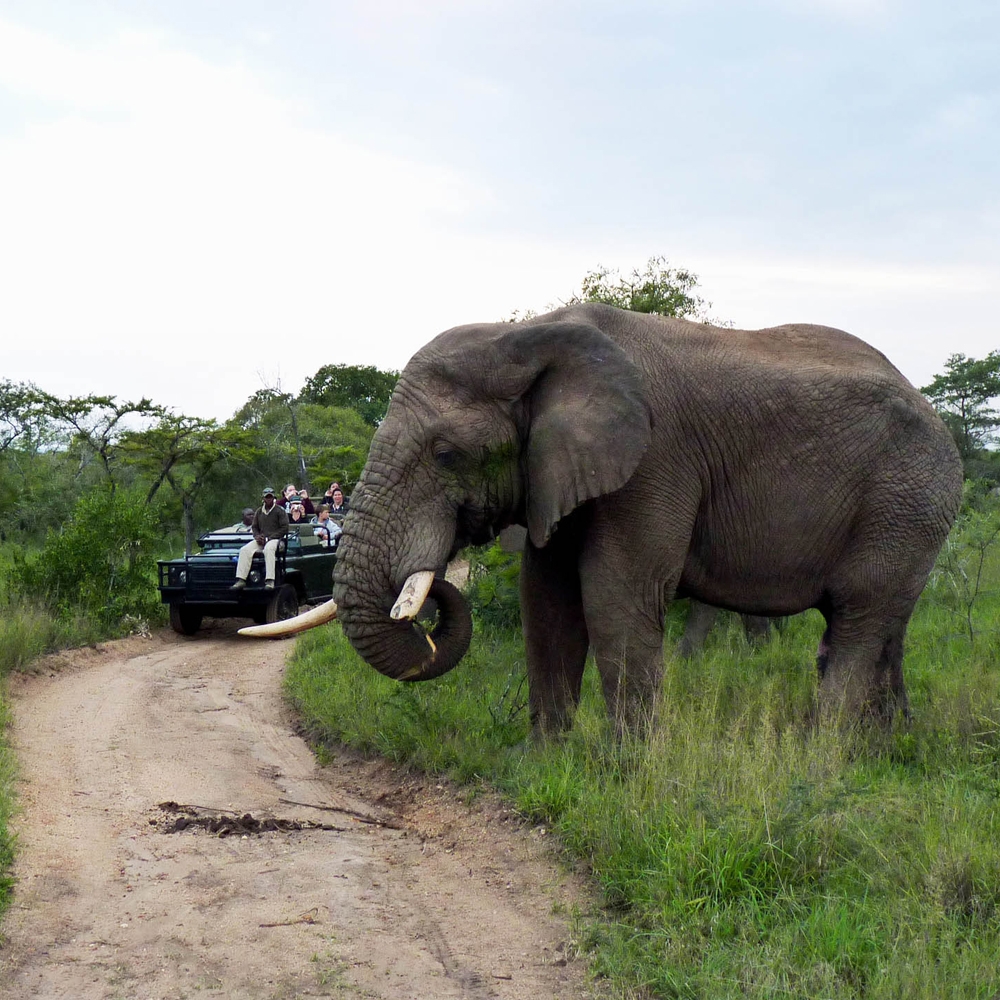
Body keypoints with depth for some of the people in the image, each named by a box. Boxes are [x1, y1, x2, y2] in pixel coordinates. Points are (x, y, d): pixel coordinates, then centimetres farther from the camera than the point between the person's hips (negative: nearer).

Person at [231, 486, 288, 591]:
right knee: (245, 550, -21)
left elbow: (284, 528, -5)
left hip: (274, 539, -5)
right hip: (261, 540, 5)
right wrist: (257, 536, -2)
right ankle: (241, 580, -26)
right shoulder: (259, 511, 18)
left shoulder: (280, 511, 2)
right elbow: (254, 527, 22)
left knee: (268, 549, -39)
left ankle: (270, 581, -46)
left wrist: (269, 537, -13)